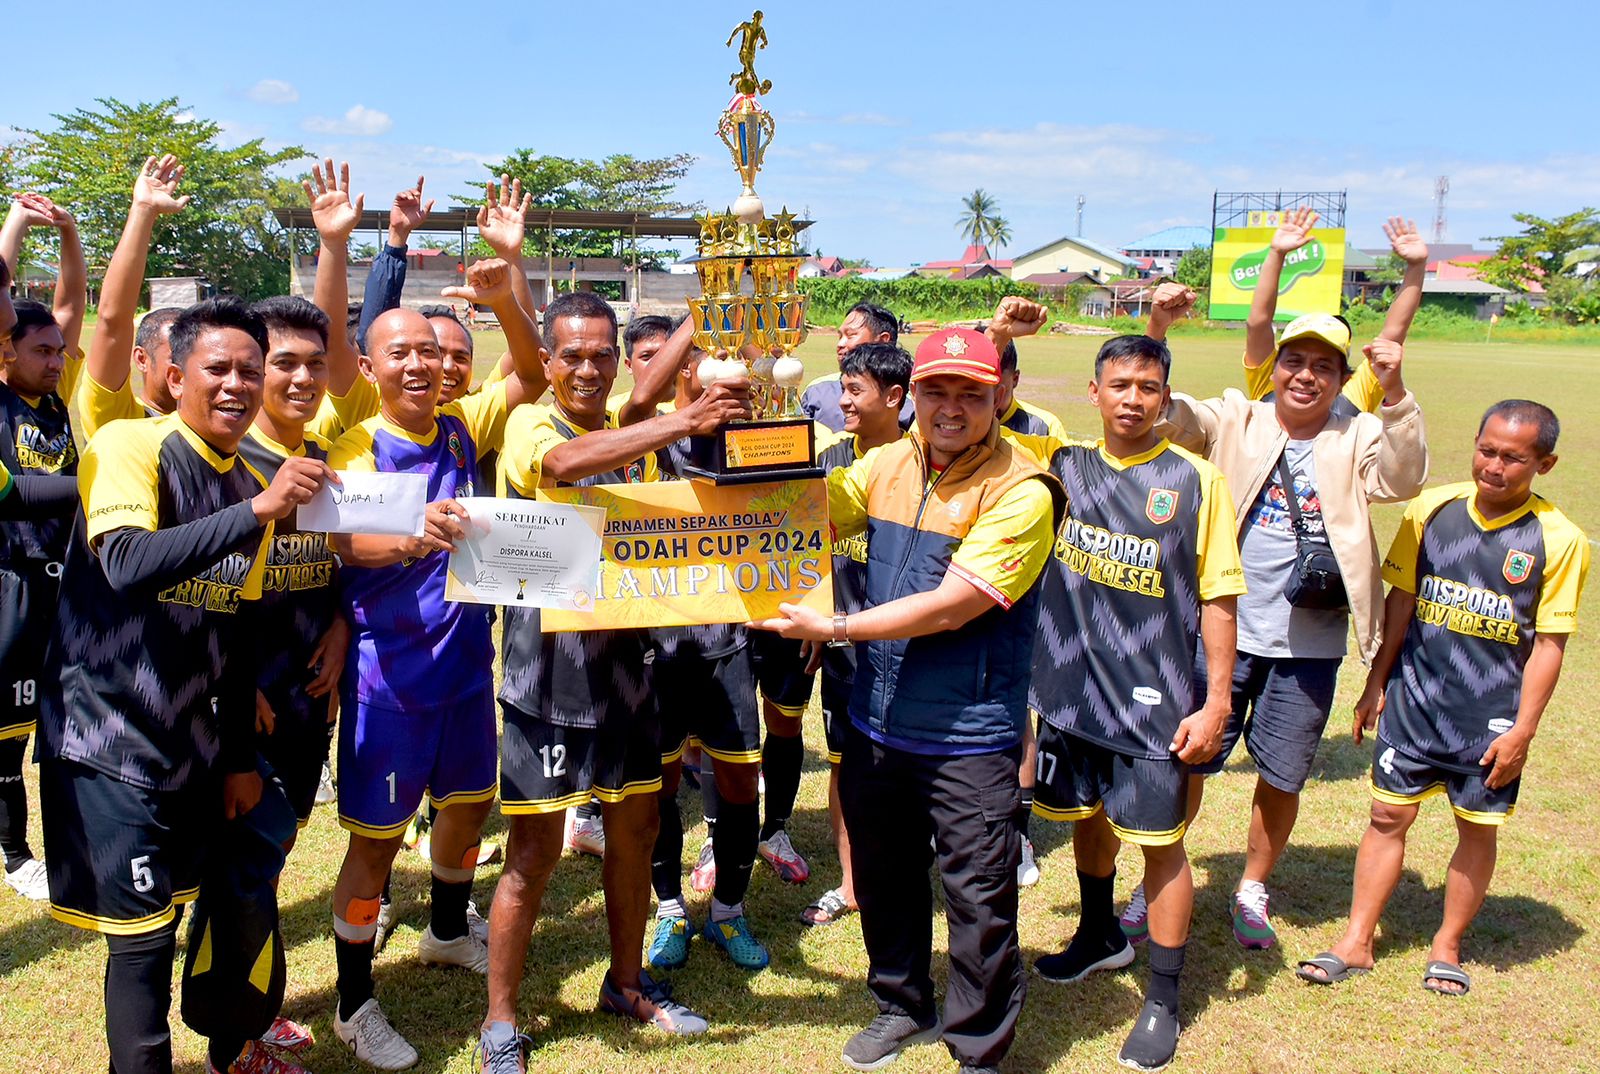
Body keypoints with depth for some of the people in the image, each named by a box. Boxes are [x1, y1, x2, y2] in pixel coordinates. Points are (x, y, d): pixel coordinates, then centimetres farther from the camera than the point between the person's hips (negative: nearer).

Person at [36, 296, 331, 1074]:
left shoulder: (253, 484, 7)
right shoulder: (128, 445, -11)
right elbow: (125, 563, -31)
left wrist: (241, 757, 12)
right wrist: (256, 511, -36)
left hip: (195, 741, 7)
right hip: (110, 741, -6)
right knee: (144, 933, -2)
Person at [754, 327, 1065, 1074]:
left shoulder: (1020, 493, -17)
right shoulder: (887, 465, 2)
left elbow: (950, 607, -22)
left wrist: (835, 629, -22)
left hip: (968, 737, -6)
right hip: (877, 720, 6)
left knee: (979, 900, 4)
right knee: (883, 877, 21)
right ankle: (903, 1006, 44)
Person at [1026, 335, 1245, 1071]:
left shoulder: (1194, 479, -7)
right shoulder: (1064, 464, 2)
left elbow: (1217, 598, -6)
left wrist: (1216, 703, -9)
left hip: (1152, 696, -4)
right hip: (1070, 683, 4)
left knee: (1159, 839, 2)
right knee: (1088, 817, 20)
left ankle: (1164, 998, 18)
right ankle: (1100, 937, 45)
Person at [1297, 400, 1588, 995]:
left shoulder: (1558, 539, -8)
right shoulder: (1431, 509, -2)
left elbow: (1548, 644, -7)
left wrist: (1523, 729, -9)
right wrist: (1376, 684, 6)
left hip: (1492, 718, -1)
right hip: (1414, 699, 2)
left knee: (1479, 828, 10)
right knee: (1388, 815, 7)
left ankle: (1447, 947, 28)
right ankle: (1356, 944, 18)